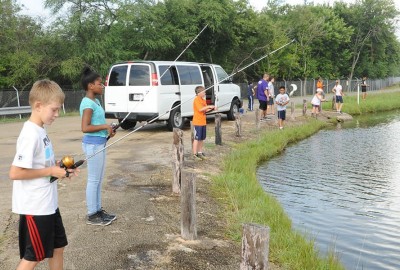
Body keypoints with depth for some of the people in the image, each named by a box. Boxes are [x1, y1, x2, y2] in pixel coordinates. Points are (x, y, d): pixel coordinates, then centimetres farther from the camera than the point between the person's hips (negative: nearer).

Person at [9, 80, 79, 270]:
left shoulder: (40, 130, 5)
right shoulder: (31, 134, -22)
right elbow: (14, 173, -26)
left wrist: (59, 168, 2)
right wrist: (51, 171, -20)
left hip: (48, 203, 9)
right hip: (34, 207, -9)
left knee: (58, 246, 19)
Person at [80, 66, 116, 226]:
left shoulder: (95, 101, 12)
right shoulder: (88, 103, -17)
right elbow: (85, 128, -24)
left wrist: (107, 130, 5)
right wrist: (105, 126, -19)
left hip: (99, 143, 10)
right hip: (93, 144, -10)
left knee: (99, 179, 15)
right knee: (93, 180, -1)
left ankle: (98, 210, 25)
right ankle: (92, 215, 9)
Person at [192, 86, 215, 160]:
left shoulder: (203, 100, 14)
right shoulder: (196, 100, -13)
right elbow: (200, 109, -24)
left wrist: (211, 109, 0)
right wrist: (208, 106, -19)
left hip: (203, 122, 8)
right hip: (197, 122, -8)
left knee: (202, 139, 12)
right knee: (196, 139, -4)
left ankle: (200, 153, 21)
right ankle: (195, 154, 0)